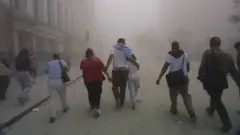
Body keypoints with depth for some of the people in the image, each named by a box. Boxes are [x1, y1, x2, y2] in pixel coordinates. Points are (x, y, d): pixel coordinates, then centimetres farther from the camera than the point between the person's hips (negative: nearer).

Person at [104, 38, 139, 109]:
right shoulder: (127, 49, 8)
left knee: (115, 86, 13)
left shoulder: (114, 48, 3)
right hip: (125, 70, 2)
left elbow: (111, 56, -15)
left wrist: (107, 66, -21)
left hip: (116, 69, -2)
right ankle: (121, 103, 20)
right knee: (123, 87, 12)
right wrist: (137, 64, 8)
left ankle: (117, 98, -9)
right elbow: (131, 58, -4)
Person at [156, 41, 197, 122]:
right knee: (186, 95, 12)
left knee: (173, 96, 16)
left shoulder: (170, 55, -11)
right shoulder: (185, 55, 2)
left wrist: (159, 78, -18)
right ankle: (192, 114, 3)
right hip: (184, 78, 4)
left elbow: (165, 67, -18)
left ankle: (174, 110, 32)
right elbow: (188, 66, 10)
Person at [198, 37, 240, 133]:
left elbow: (202, 67, -17)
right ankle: (211, 110, 51)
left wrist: (201, 77, -5)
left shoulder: (208, 53, -8)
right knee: (216, 97, 27)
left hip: (210, 81, -5)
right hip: (221, 81, 5)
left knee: (217, 101, 5)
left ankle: (227, 123, 3)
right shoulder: (227, 55, 5)